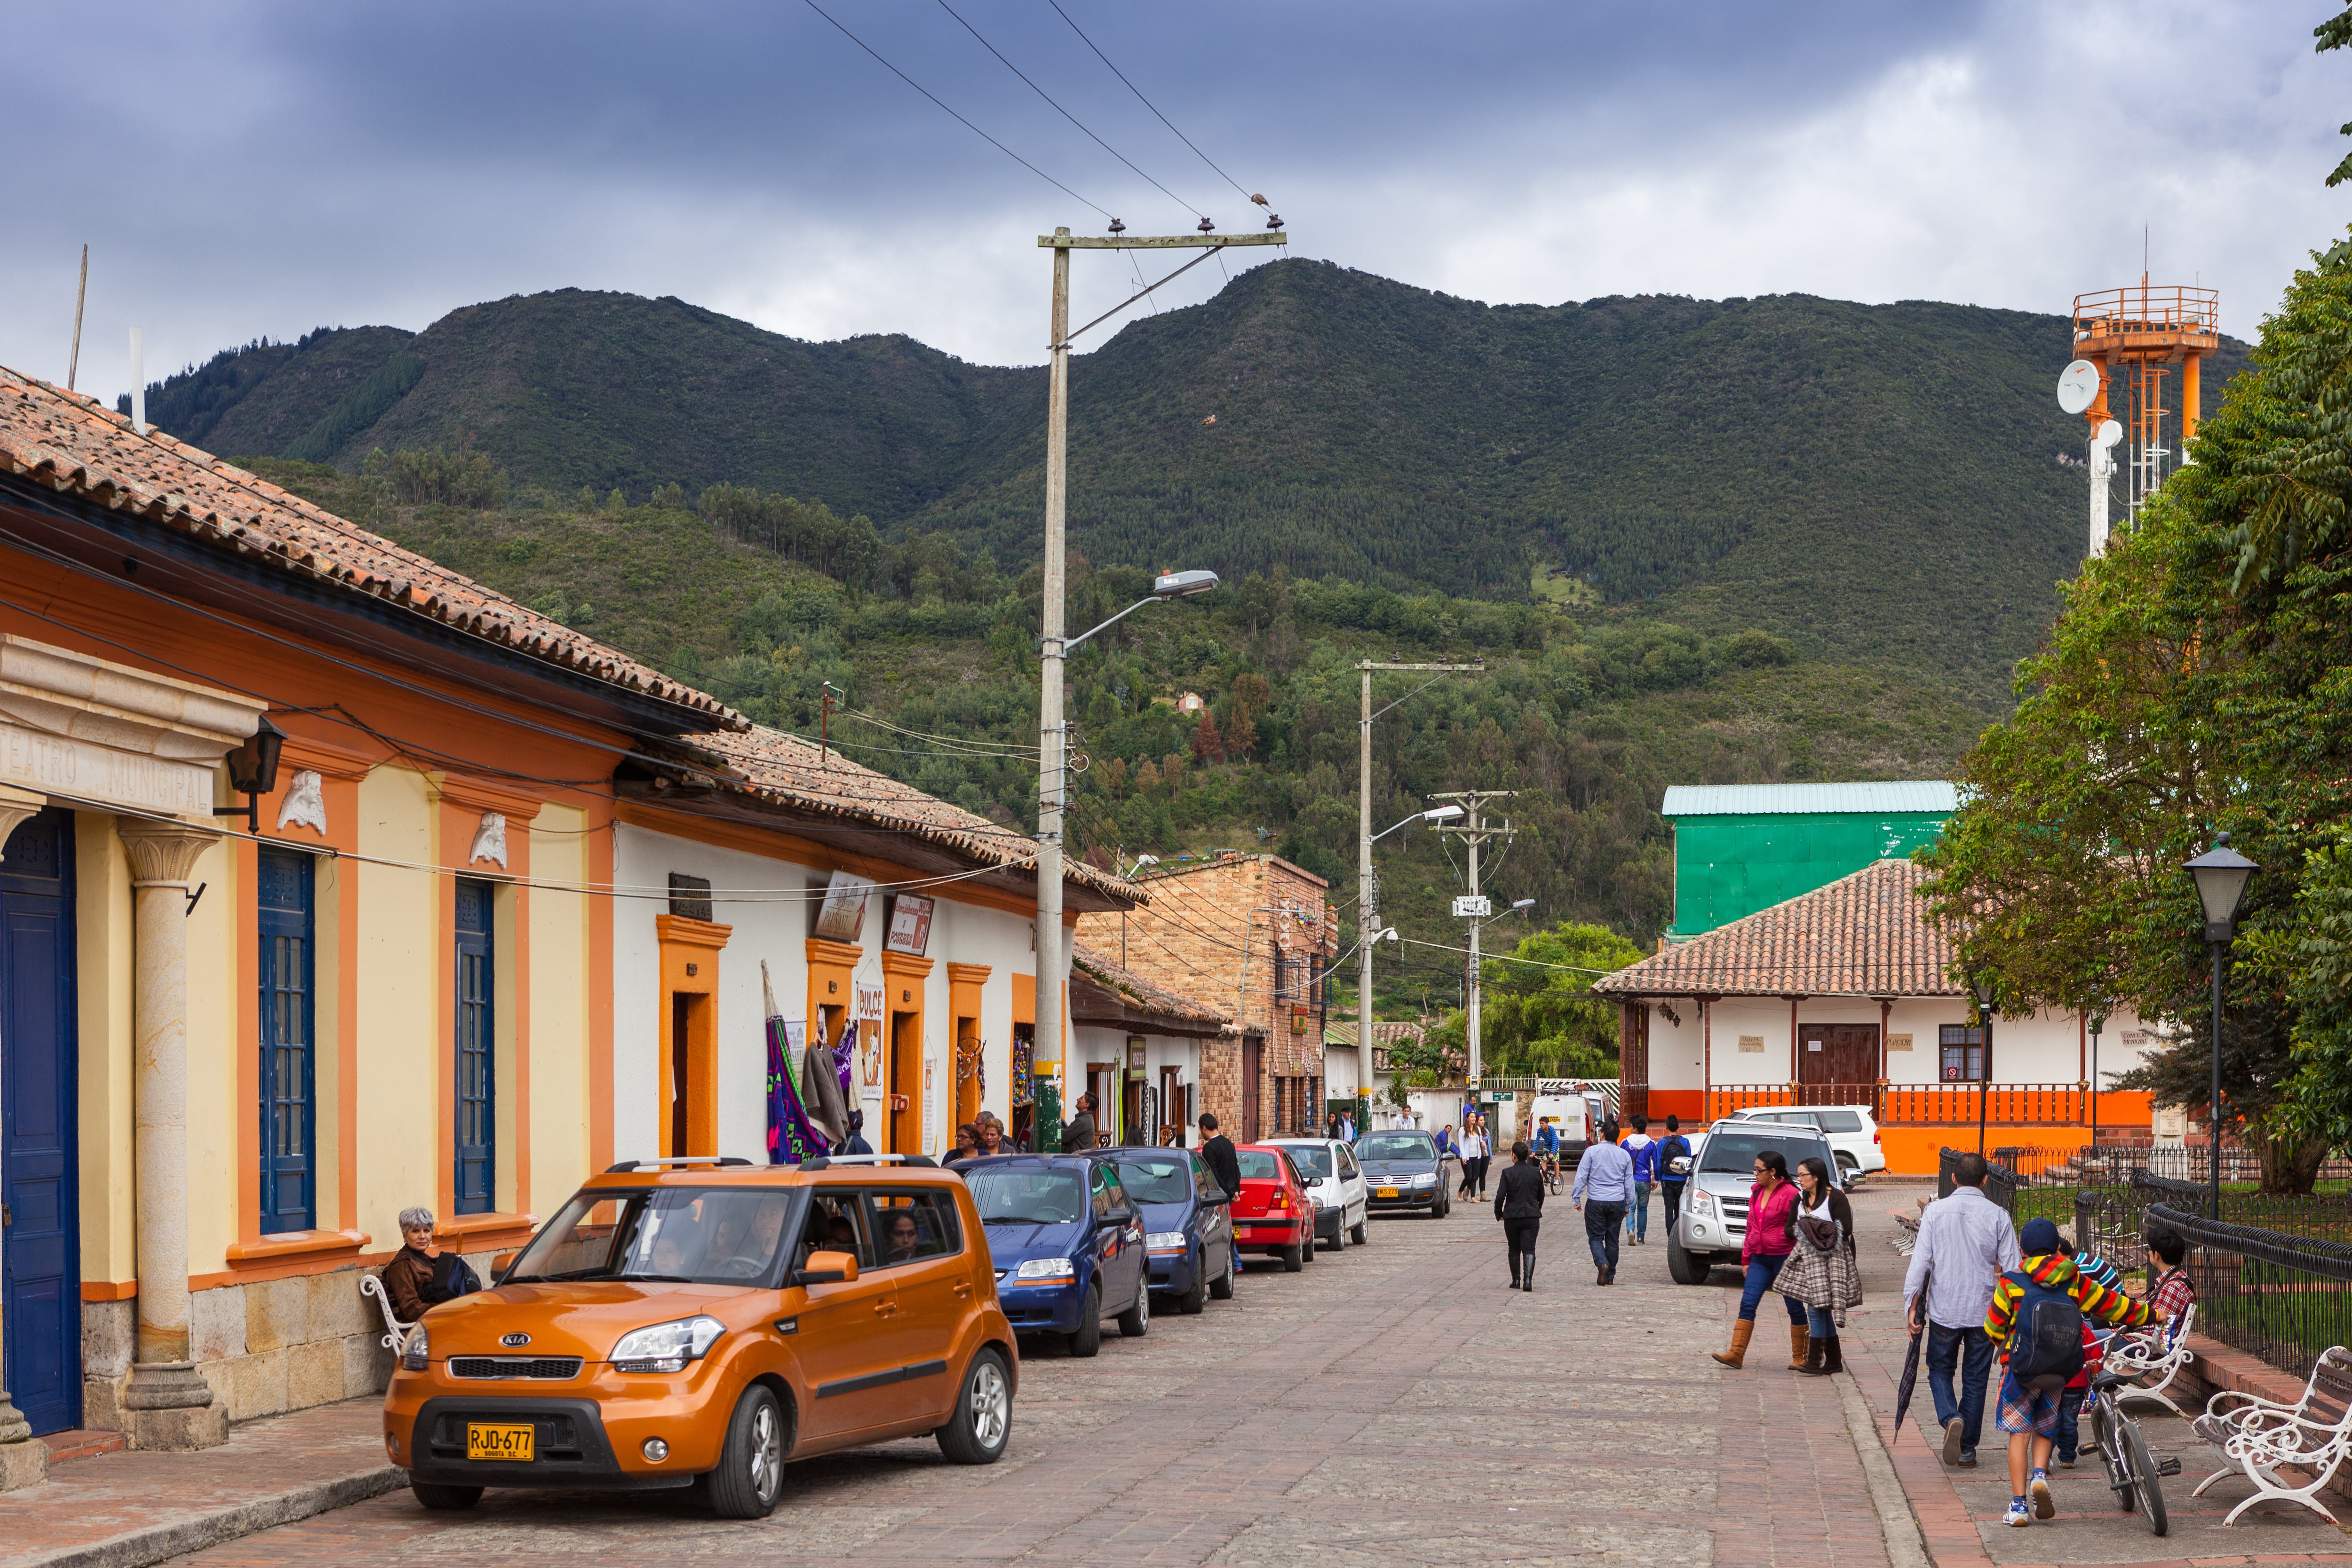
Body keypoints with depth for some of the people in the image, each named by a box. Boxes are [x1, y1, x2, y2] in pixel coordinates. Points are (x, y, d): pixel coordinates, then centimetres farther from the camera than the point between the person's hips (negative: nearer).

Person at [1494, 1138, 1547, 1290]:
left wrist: (1499, 1214, 3)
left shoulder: (1507, 1174, -9)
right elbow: (1541, 1196, 11)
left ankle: (1516, 1281, 18)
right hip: (1532, 1216, 1)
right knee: (1529, 1249, -2)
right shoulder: (1536, 1172, 1)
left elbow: (1500, 1196, -12)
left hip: (1512, 1216, -1)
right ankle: (1528, 1280, -19)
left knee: (1514, 1250, 13)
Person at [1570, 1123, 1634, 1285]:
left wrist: (1576, 1199, 0)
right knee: (1612, 1239, 10)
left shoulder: (1592, 1152, -6)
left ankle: (1602, 1263, -22)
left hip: (1596, 1202, -3)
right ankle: (1610, 1276, 13)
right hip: (1617, 1203, 3)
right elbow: (1629, 1183, 12)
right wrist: (1628, 1205, 21)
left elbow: (1581, 1177, -7)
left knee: (1595, 1237, 4)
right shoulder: (1625, 1156, 6)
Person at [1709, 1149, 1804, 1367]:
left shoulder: (1790, 1194, -11)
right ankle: (1736, 1353, -4)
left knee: (1795, 1308, 4)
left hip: (1784, 1258, -7)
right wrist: (1746, 1258, 18)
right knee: (1747, 1305, -2)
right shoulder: (1756, 1193, 12)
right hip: (1760, 1259, 7)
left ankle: (1800, 1357, 13)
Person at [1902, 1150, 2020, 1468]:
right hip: (1984, 1311, 1)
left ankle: (1950, 1418, -11)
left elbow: (1920, 1262, -8)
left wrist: (1912, 1306, -2)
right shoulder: (1997, 1216, -4)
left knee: (1940, 1370, 17)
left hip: (1944, 1311, -1)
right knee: (1975, 1380, 12)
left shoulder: (1935, 1212, -5)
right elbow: (2013, 1268, -3)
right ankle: (1967, 1450, 14)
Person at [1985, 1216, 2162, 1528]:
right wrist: (2149, 1315, 27)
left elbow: (1993, 1329, 2)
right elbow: (2111, 1304, 12)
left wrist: (2000, 1343, 26)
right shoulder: (2074, 1282, 3)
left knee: (2019, 1434, 6)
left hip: (2020, 1367, -2)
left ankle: (2019, 1505, 2)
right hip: (2059, 1371, 2)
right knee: (2045, 1428, 21)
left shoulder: (2011, 1283, -4)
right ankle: (2040, 1475, -6)